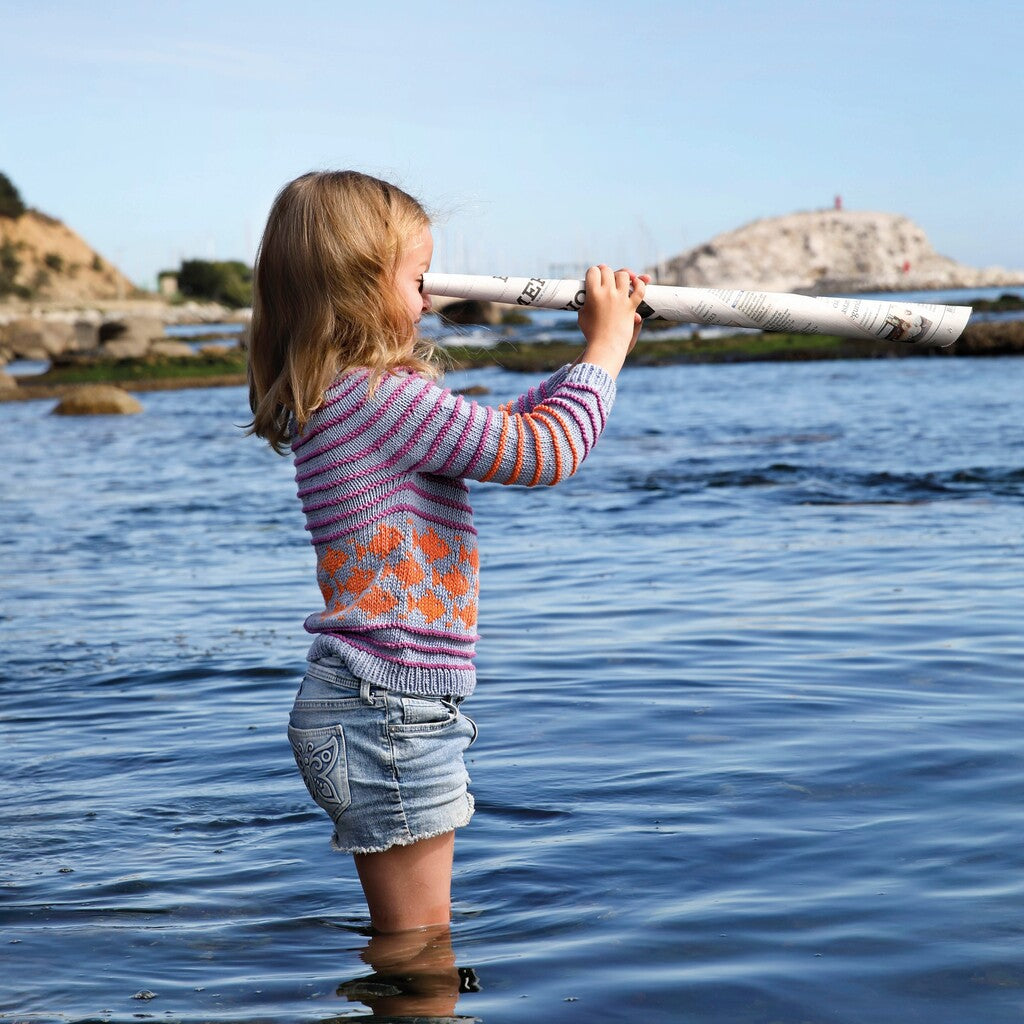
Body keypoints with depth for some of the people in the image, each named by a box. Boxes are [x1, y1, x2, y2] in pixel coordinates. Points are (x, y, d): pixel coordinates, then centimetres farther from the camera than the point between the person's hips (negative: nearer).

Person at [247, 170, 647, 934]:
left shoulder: (339, 400, 13)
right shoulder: (381, 397, -18)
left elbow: (504, 433, 20)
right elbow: (543, 452, -20)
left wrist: (606, 346, 17)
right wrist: (605, 348, -5)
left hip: (377, 706, 10)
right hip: (386, 713, -10)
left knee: (413, 940, 17)